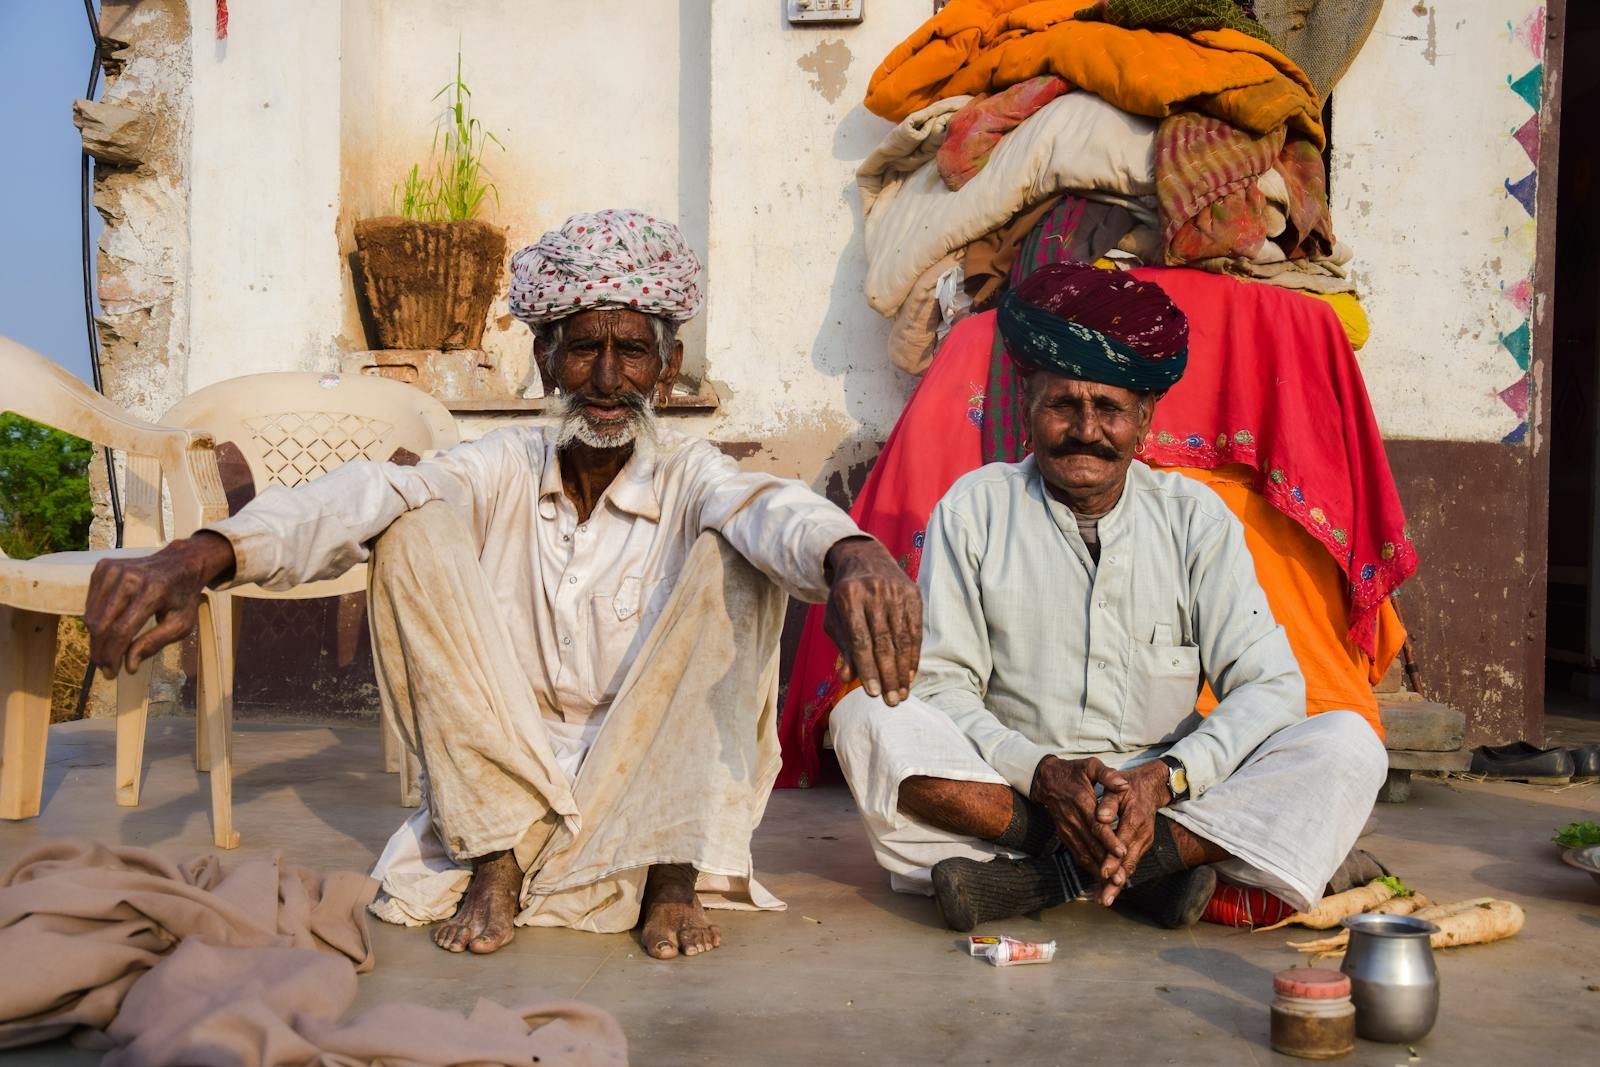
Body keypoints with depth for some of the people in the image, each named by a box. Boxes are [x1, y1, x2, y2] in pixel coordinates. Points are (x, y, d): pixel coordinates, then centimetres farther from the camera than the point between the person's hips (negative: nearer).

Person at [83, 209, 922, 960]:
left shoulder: (689, 478, -4)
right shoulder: (506, 470, -1)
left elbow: (772, 508, -30)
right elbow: (364, 499, -22)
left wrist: (849, 554, -56)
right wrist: (201, 556, -41)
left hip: (649, 784, -1)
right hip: (500, 783, 1)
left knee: (732, 557, -21)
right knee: (417, 533, -16)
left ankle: (674, 873, -17)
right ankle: (497, 860, -12)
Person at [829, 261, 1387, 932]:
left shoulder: (1194, 517, 4)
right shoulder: (974, 509, 2)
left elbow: (1268, 686, -2)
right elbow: (937, 685, -5)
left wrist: (1163, 778, -20)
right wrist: (1041, 773, -23)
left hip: (1172, 800, 2)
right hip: (1012, 791, -1)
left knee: (1348, 745, -21)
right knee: (866, 719, -26)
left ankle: (1048, 876, -27)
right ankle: (1146, 869, -27)